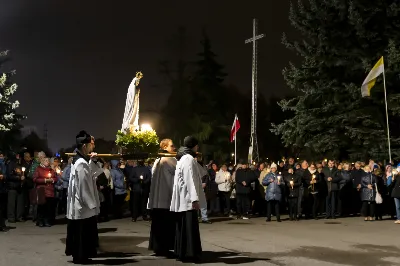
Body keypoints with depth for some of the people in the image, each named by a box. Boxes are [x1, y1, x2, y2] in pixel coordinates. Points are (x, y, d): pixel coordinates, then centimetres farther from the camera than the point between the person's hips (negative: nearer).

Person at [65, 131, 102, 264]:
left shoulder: (79, 160, 9)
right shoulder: (82, 163, -21)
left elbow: (91, 175, 17)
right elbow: (84, 186, -23)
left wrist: (93, 160, 6)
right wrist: (91, 204, -18)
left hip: (79, 203, 10)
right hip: (83, 204, -10)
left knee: (79, 232, 16)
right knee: (83, 233, 1)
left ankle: (78, 254, 25)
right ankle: (80, 256, 10)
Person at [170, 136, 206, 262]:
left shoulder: (182, 158, 17)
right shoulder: (189, 159, -13)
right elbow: (191, 180, -21)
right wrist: (195, 198, -24)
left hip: (182, 199, 10)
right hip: (188, 199, -10)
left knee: (183, 226, 11)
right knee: (190, 226, -6)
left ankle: (181, 252, 15)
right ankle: (189, 253, -4)